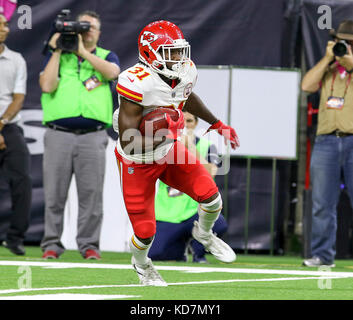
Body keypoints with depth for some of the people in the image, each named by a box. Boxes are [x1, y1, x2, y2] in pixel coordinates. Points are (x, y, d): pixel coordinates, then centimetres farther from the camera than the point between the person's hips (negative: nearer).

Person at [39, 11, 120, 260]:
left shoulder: (106, 57, 14)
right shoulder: (57, 57, 15)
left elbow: (112, 72, -10)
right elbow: (47, 86, -2)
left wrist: (83, 51, -8)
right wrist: (57, 52, 0)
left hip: (93, 136, 0)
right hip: (58, 134, 0)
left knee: (91, 193, -2)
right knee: (55, 193, -1)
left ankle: (89, 244, 5)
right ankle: (52, 244, 6)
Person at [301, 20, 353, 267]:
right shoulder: (327, 69, 21)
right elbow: (307, 85, 3)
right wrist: (327, 59, 0)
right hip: (326, 142, 3)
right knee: (323, 203, -1)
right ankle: (322, 254, 2)